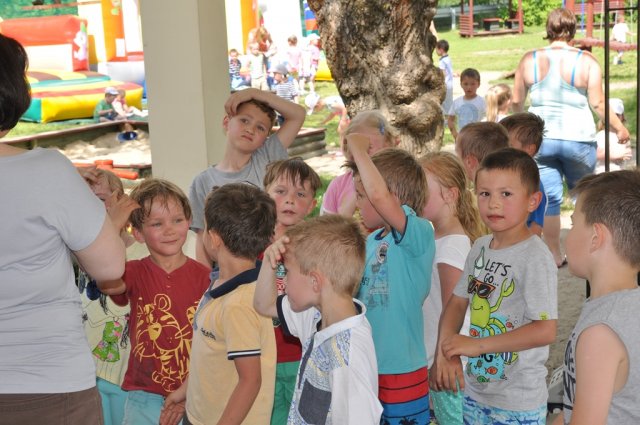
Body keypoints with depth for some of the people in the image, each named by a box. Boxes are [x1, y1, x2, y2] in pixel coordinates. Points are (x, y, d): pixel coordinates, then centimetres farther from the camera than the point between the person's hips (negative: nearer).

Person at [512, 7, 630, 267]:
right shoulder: (586, 61, -5)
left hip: (540, 138, 1)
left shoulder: (529, 59, 2)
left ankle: (555, 255, 12)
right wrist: (619, 128, 6)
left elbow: (516, 101, 6)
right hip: (577, 138, -1)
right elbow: (598, 103, -8)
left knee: (549, 198, 7)